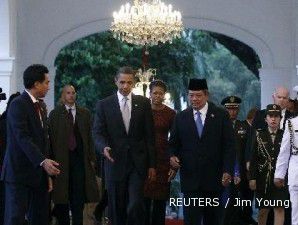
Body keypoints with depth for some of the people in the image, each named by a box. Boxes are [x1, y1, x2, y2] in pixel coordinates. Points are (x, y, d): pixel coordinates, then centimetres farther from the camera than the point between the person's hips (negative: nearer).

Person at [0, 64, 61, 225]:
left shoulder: (40, 108, 17)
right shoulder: (18, 104, -10)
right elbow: (22, 138, -20)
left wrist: (47, 173, 13)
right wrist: (43, 161, -29)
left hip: (38, 174, 8)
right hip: (19, 173, -8)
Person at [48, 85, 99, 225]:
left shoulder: (84, 113, 9)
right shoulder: (55, 114, 4)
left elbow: (89, 137, 8)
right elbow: (51, 137, 0)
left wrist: (92, 158, 2)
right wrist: (52, 159, -7)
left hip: (79, 156, 1)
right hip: (61, 158, -1)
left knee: (79, 194, -4)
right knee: (62, 193, 4)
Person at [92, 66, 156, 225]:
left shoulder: (143, 103, 6)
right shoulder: (104, 105, 4)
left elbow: (149, 135, 7)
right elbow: (98, 133, 0)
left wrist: (151, 164, 4)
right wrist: (104, 147, -22)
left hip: (138, 164, 0)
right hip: (115, 163, 0)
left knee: (135, 206, -12)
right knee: (116, 209, 5)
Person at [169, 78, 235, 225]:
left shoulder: (221, 115, 2)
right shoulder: (181, 118, 7)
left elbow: (229, 145, -1)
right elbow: (173, 143, 12)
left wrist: (228, 171, -9)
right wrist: (173, 156, -10)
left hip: (214, 177, 0)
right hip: (190, 177, 0)